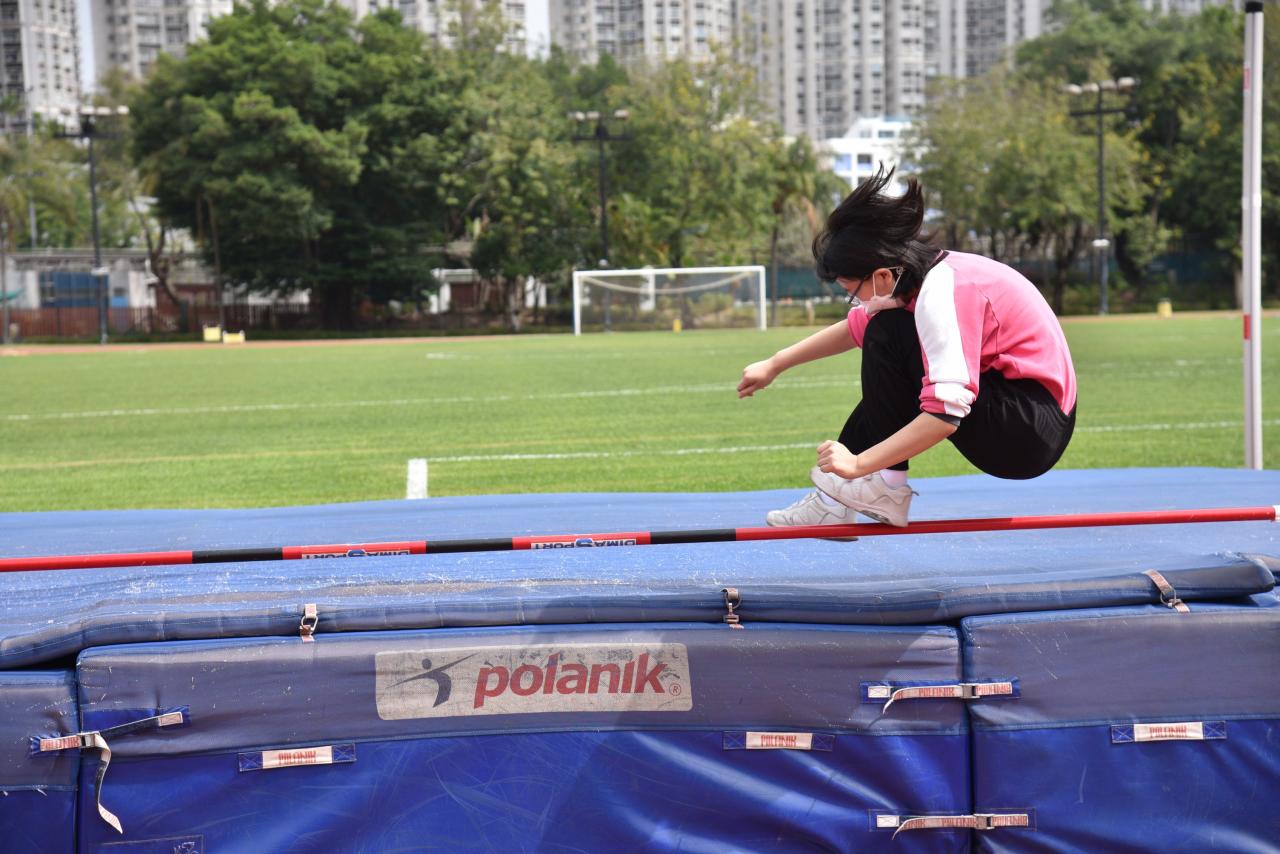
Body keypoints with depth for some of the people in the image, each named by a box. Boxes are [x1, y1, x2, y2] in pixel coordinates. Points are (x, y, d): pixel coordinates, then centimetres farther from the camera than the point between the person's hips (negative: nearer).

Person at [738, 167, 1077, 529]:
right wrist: (774, 364, 23)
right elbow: (858, 326, 21)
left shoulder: (942, 294, -23)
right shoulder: (918, 275, 4)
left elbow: (946, 414, -29)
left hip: (1031, 435, -10)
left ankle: (884, 487, -8)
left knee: (888, 336, -15)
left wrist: (860, 463, -26)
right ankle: (838, 502, 11)